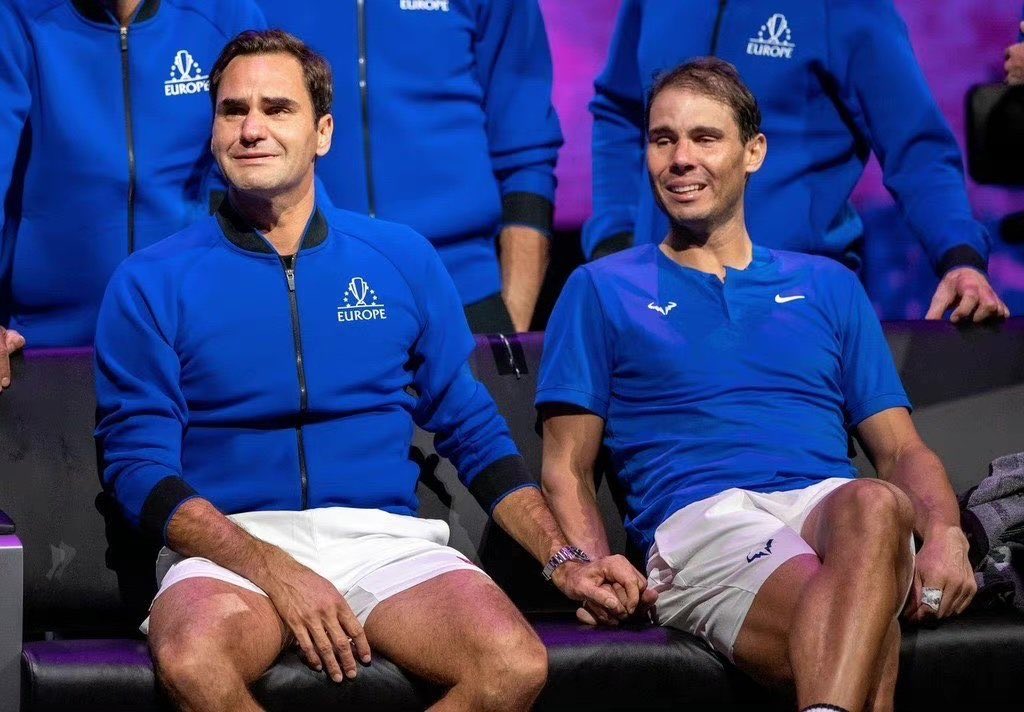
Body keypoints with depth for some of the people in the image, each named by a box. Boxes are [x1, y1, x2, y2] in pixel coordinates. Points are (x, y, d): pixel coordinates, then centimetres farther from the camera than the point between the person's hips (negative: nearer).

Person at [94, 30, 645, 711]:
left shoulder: (402, 259, 13)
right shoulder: (150, 284, 6)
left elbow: (474, 432, 19)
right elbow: (140, 464, -1)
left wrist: (564, 559, 6)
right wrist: (275, 571, -16)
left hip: (385, 537, 2)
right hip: (230, 545, -2)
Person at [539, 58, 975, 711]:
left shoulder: (828, 286, 28)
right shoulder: (602, 290, 22)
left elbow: (901, 451, 21)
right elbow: (567, 468, 16)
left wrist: (946, 534, -3)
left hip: (830, 506, 3)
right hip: (699, 520, -2)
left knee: (873, 507, -42)